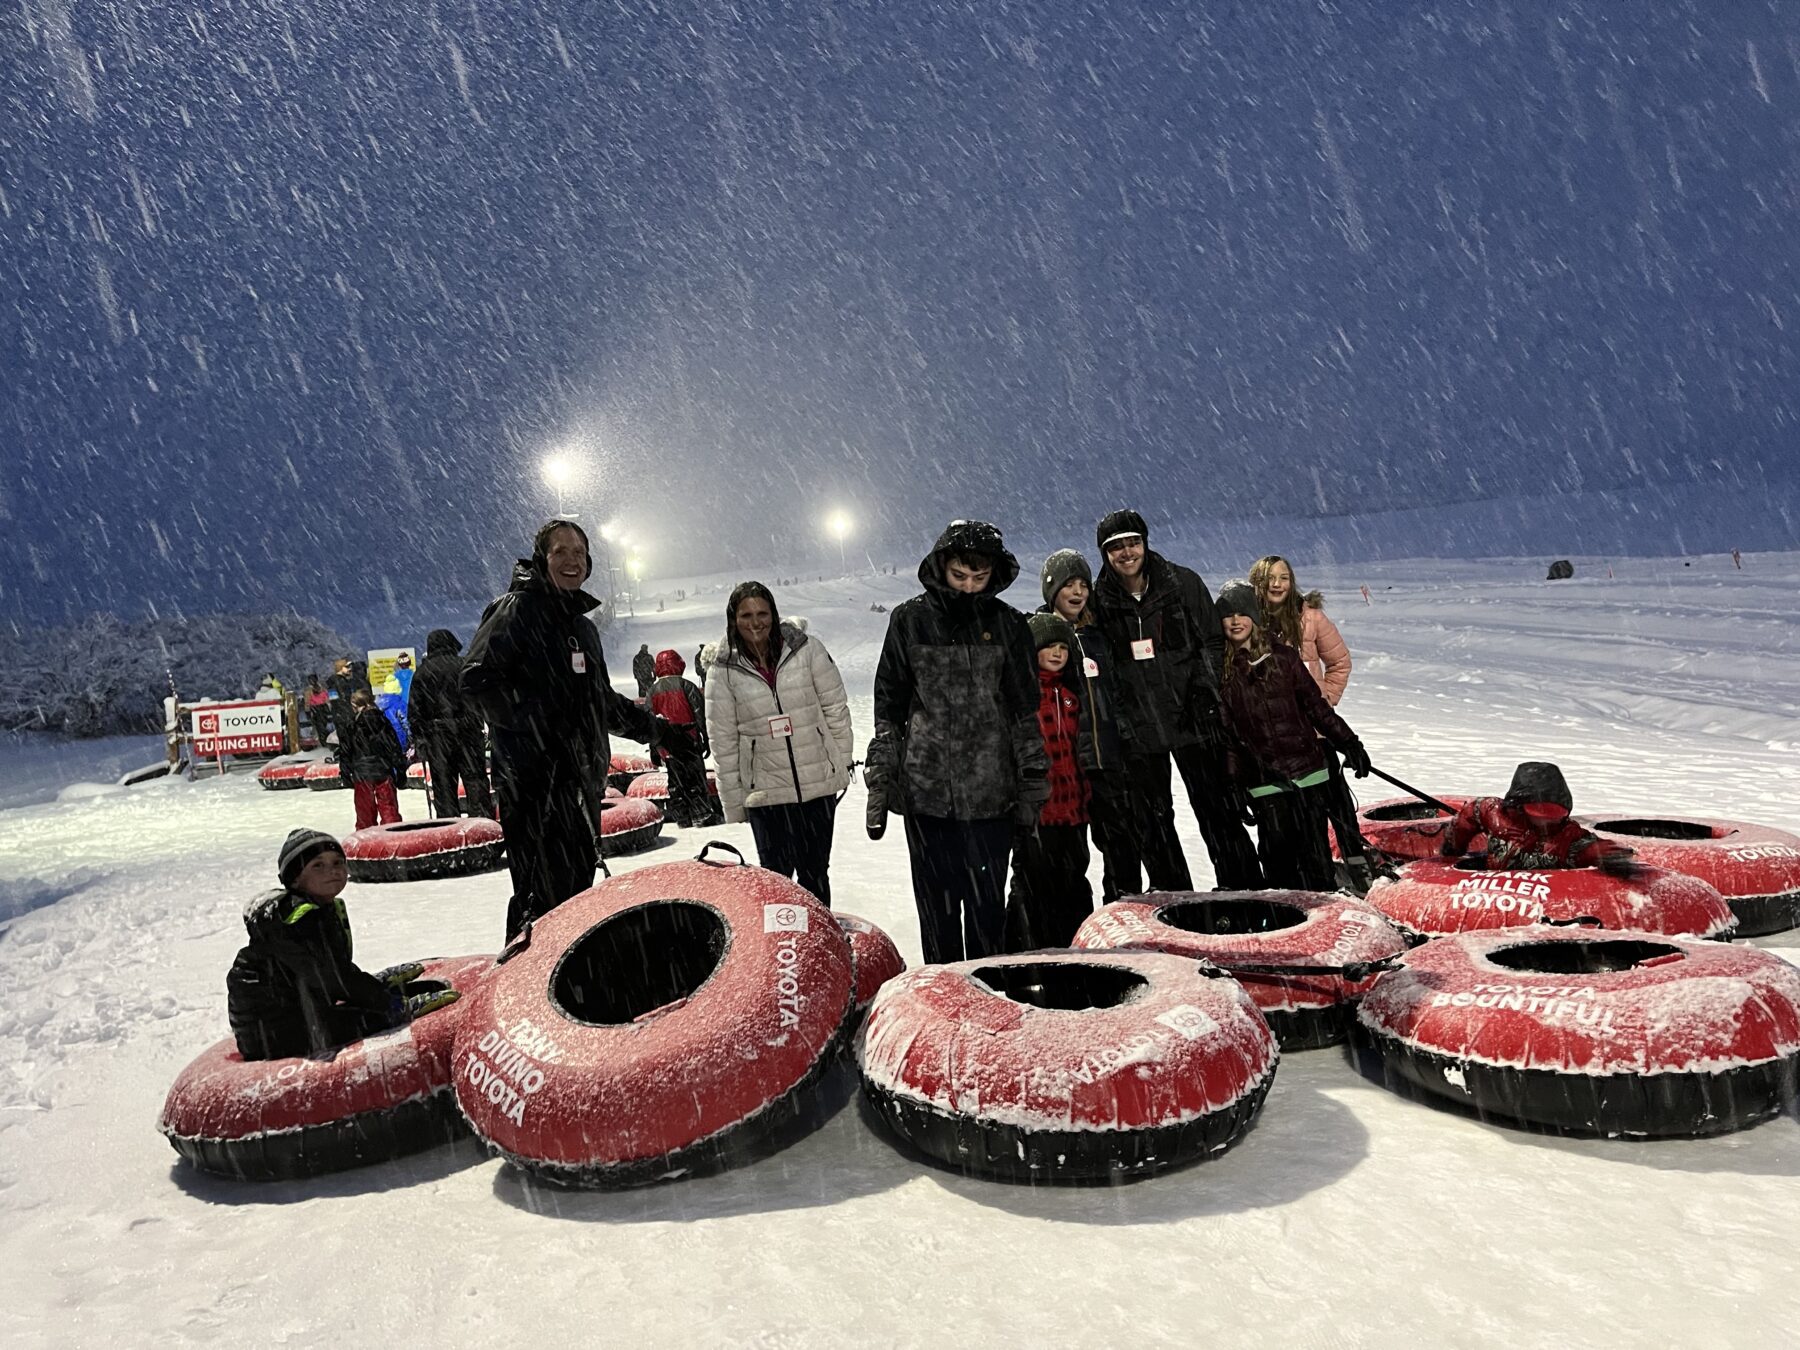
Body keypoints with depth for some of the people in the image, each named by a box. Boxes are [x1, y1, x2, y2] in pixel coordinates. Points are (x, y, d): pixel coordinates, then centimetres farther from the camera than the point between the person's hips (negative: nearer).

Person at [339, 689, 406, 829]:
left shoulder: (348, 726, -4)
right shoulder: (382, 720, -2)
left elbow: (344, 752, 0)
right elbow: (394, 746, 0)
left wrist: (345, 773, 10)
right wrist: (401, 768, 5)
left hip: (361, 774, 0)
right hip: (383, 771, 0)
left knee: (365, 809, 8)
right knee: (389, 807, 5)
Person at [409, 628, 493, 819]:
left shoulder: (422, 672, 5)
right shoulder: (464, 666, 2)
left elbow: (414, 710, 4)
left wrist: (419, 739, 8)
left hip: (436, 734, 0)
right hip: (467, 730, 0)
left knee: (443, 785, 3)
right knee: (475, 778, 3)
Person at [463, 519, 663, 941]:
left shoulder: (582, 625, 23)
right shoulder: (516, 610, -3)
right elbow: (478, 676, -13)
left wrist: (649, 726, 24)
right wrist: (524, 726, -21)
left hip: (581, 777, 9)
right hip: (534, 776, -9)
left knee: (579, 881, 12)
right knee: (546, 890, -13)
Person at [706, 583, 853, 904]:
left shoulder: (805, 648, -4)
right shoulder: (724, 669, -3)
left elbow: (836, 708, 3)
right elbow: (724, 740, 0)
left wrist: (842, 763, 3)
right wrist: (733, 799, 1)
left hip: (819, 783, 1)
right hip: (765, 791, -1)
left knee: (816, 871, 14)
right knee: (776, 875, 0)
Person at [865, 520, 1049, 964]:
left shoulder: (1007, 624, 6)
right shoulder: (909, 620, 4)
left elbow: (1025, 711, 10)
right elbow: (888, 708, 8)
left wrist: (1031, 786, 7)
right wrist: (879, 784, 4)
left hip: (991, 791, 0)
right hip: (925, 790, 0)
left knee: (988, 902, 2)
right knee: (937, 906, 6)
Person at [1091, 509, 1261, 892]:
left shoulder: (1184, 583, 0)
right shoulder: (1099, 601, 1)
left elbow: (1212, 641, 5)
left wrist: (1203, 689, -9)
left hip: (1192, 718, -1)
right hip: (1137, 728, 1)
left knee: (1216, 808, 4)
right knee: (1150, 818, 9)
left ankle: (1243, 888, 16)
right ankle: (1173, 894, 24)